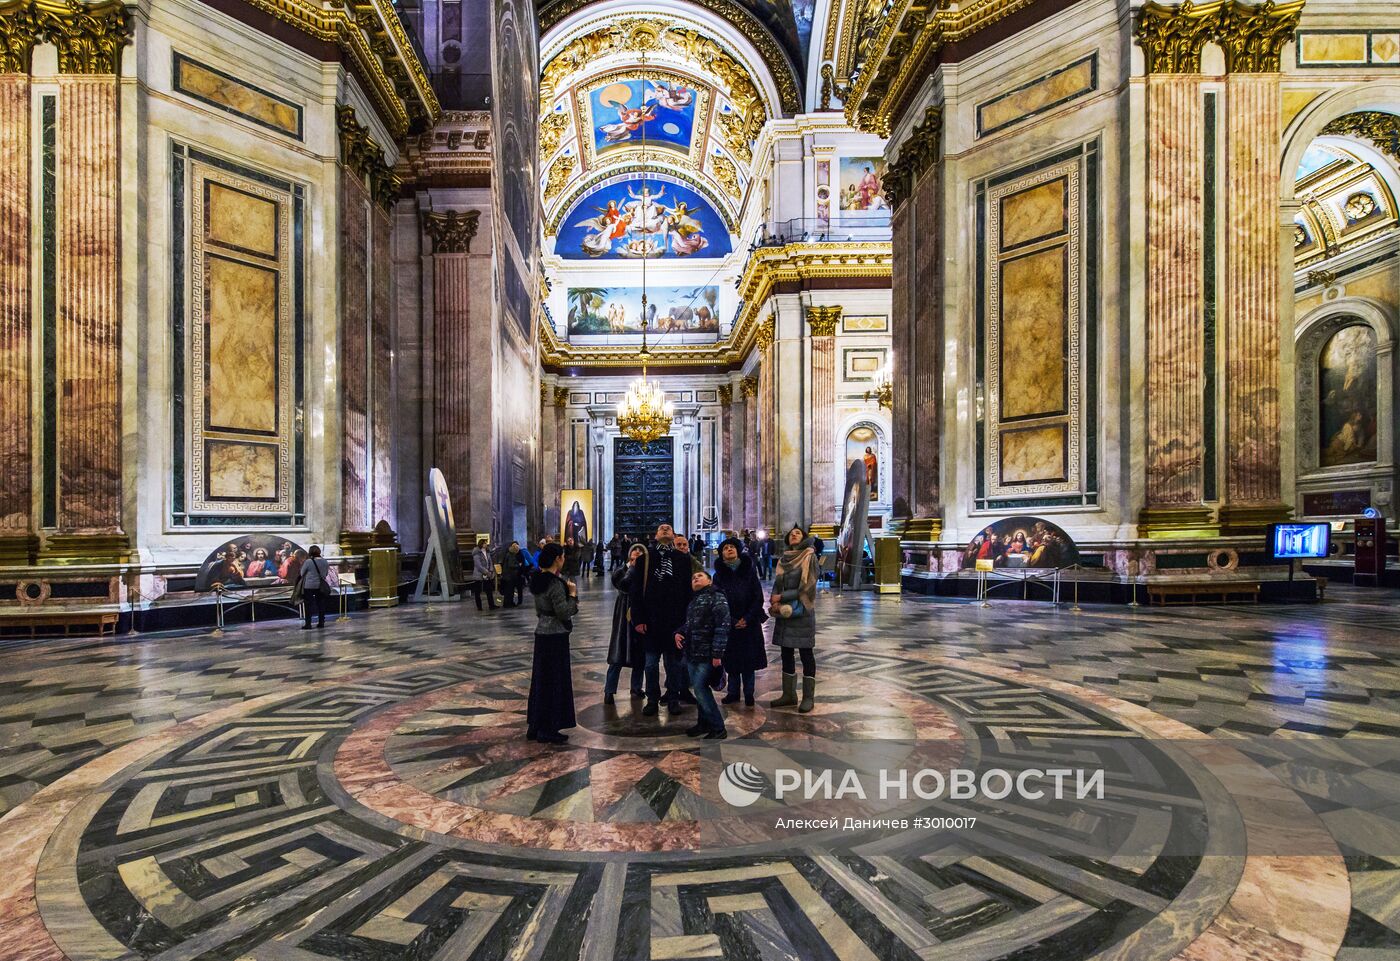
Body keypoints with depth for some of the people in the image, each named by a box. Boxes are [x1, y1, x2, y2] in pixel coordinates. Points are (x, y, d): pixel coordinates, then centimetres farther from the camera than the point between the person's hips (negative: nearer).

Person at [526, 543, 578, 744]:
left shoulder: (538, 580, 7)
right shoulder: (555, 583, -20)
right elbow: (564, 612, -22)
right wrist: (572, 594, -9)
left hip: (542, 633, 9)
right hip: (555, 636, -9)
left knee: (541, 679, 16)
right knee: (554, 681, 2)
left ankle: (535, 726, 25)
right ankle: (548, 729, 11)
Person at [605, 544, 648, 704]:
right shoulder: (622, 570, 1)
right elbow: (622, 584, -18)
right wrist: (632, 568, -13)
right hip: (625, 614, -1)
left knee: (640, 653, 9)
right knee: (618, 653, -2)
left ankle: (636, 687, 25)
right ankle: (609, 690, 6)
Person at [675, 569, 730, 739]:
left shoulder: (717, 598, -8)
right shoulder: (692, 601, 16)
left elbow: (722, 627, -16)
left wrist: (717, 653, -21)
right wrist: (678, 633, 6)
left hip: (707, 653, -8)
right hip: (691, 653, 8)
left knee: (700, 688, -11)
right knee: (698, 688, 12)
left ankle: (718, 728, -1)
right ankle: (704, 722, 26)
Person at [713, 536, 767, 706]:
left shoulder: (749, 570, 0)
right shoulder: (719, 575, 2)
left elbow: (758, 597, -3)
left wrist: (747, 619, -10)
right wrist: (733, 621, -9)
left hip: (749, 622, -1)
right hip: (729, 624, 1)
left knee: (749, 659, 3)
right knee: (731, 659, 6)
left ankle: (749, 694, 15)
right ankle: (733, 692, 19)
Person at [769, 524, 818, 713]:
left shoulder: (809, 557, -5)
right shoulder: (783, 559, 11)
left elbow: (807, 586, -12)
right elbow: (777, 584, 10)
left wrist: (781, 597, -11)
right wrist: (776, 602, -10)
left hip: (802, 612, -6)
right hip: (785, 612, 6)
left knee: (805, 653, 0)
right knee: (786, 653, 9)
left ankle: (808, 697, 7)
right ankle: (789, 694, 19)